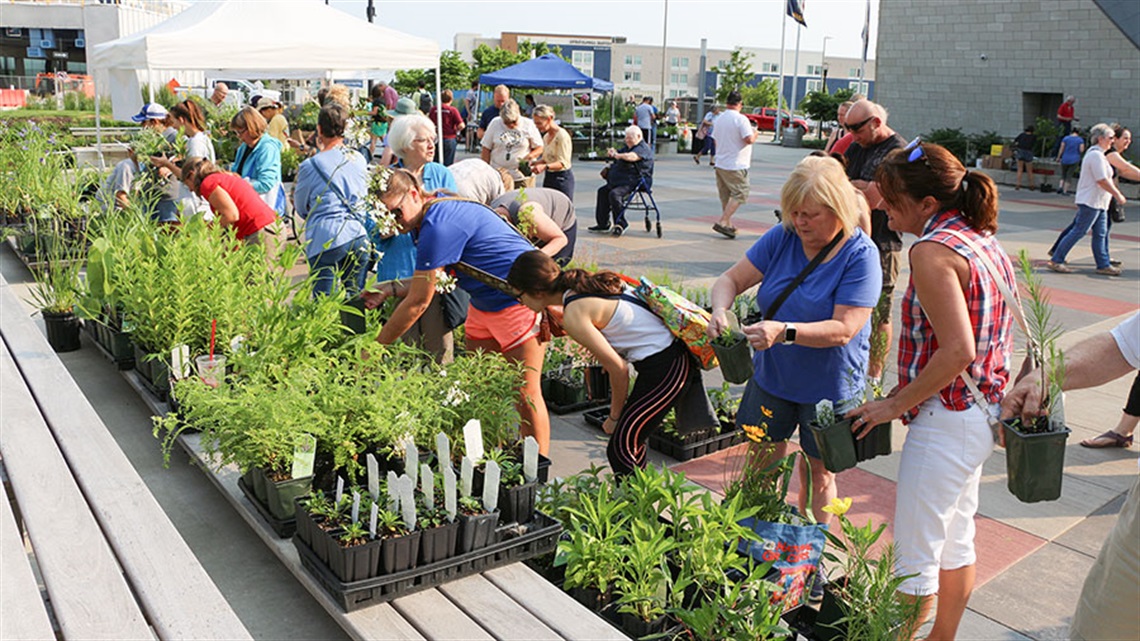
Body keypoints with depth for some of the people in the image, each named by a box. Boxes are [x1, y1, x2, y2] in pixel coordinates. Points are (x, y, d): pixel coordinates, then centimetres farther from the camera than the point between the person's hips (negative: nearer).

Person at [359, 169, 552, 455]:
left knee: (525, 393, -5)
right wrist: (392, 288, -3)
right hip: (484, 302, 10)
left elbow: (418, 303, -22)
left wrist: (376, 348, -14)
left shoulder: (439, 226, -26)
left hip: (520, 299, -10)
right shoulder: (435, 215, 5)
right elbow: (431, 281, 11)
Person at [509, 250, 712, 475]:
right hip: (675, 356, 9)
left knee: (620, 449, -3)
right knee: (631, 442, 19)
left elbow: (618, 368, -14)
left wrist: (614, 416, 2)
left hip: (665, 369, -9)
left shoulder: (574, 315, -16)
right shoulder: (588, 286, 10)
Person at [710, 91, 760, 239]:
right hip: (736, 165, -8)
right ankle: (722, 223, -13)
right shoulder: (741, 119, -14)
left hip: (720, 164, 8)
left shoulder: (720, 119, 9)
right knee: (740, 195, -3)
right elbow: (749, 139, -20)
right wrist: (755, 134, 1)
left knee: (725, 196, 15)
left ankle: (728, 225, 22)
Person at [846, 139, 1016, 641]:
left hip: (948, 419, -10)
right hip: (985, 412, 10)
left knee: (915, 555, 3)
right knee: (956, 540, 22)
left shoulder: (932, 250, -20)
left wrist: (895, 404, -16)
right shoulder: (984, 239, 8)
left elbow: (956, 352, -26)